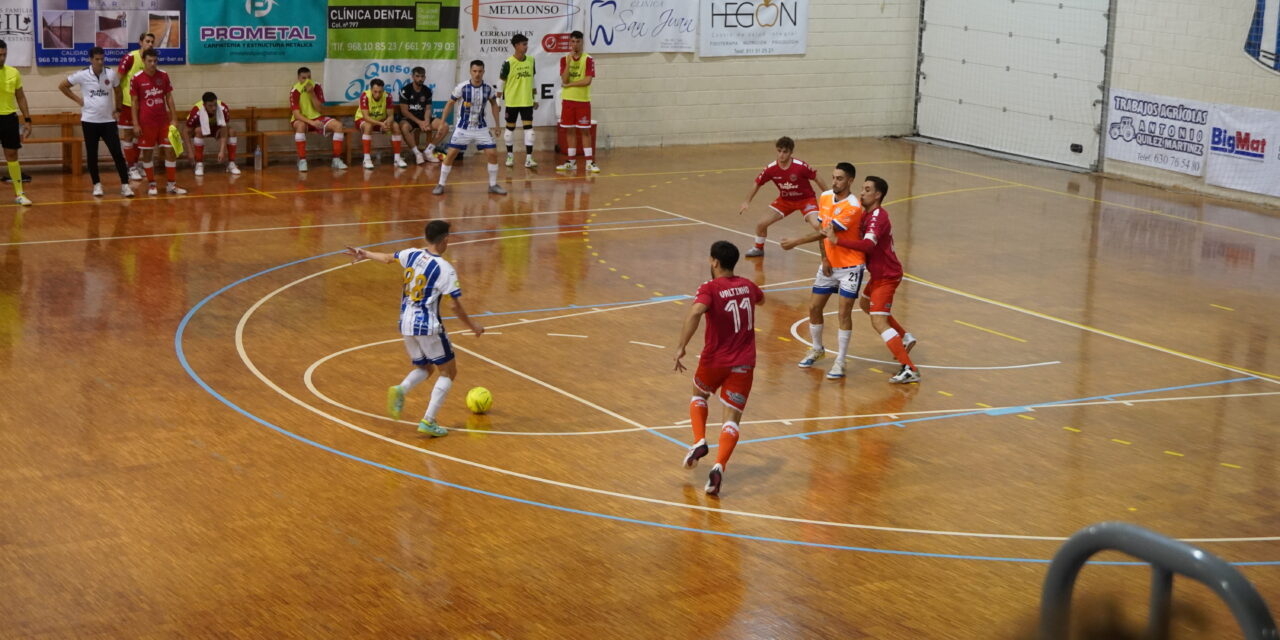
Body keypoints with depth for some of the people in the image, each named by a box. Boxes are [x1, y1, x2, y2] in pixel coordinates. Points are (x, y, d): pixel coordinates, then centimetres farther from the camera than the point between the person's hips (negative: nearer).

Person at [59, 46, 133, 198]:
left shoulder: (111, 74, -1)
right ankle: (97, 185, 16)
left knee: (117, 153, -6)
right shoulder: (82, 75, -6)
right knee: (91, 154, 5)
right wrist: (77, 99, -1)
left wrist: (117, 109, 11)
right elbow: (62, 86, 5)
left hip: (108, 120, 1)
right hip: (89, 121, -1)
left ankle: (125, 185, -3)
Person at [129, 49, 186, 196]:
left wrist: (174, 119, 4)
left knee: (171, 150, -1)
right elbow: (135, 102, -2)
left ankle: (171, 184, 6)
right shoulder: (137, 79, -5)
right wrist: (136, 124, -6)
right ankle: (151, 184, 14)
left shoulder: (163, 76, 4)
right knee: (147, 153, 3)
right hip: (146, 122, -3)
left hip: (164, 120, 3)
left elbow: (169, 98, 9)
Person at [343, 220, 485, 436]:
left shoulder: (412, 255, 1)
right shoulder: (445, 269, -15)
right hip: (428, 326, -6)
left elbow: (387, 258, 18)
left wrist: (364, 254, 35)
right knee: (448, 372, 8)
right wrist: (472, 326, 0)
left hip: (406, 324, 6)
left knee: (423, 368, 24)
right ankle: (428, 421, -4)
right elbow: (456, 306, -15)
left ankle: (401, 390, -9)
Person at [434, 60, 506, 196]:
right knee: (451, 154, -7)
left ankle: (493, 185, 11)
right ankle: (441, 185, 6)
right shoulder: (462, 88, -14)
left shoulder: (488, 89, -6)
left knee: (492, 154, -5)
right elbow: (450, 103, -3)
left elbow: (494, 104, 12)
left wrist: (497, 124, 11)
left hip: (481, 128, 2)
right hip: (463, 128, -2)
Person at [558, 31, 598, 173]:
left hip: (583, 100, -3)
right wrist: (569, 60, -15)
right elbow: (564, 80, -8)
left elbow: (587, 81, -14)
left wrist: (569, 84, -12)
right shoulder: (564, 59, 6)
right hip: (568, 100, 3)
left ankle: (589, 162, -1)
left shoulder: (588, 59, -4)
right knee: (570, 130, 6)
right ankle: (571, 162, 12)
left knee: (585, 131, -3)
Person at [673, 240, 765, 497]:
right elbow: (761, 300, 30)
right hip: (743, 364, 2)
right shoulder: (747, 286, 5)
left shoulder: (710, 288, -11)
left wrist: (681, 347, -30)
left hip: (714, 360, -2)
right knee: (731, 420, -1)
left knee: (699, 395, 29)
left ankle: (699, 442, 11)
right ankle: (719, 466, -21)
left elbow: (695, 313, -32)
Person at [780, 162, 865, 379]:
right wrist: (824, 258, -3)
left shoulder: (853, 207, -22)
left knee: (844, 313, -9)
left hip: (850, 266, -7)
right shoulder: (825, 197, 0)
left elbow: (828, 231, -26)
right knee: (814, 308, 9)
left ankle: (840, 362, -1)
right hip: (829, 264, 7)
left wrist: (796, 242, -27)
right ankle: (817, 349, 32)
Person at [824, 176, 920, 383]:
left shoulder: (878, 216, -23)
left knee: (878, 322, -17)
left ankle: (909, 369, -21)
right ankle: (906, 338, 40)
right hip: (879, 273, 11)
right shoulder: (869, 214, 10)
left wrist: (837, 239, -42)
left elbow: (867, 244, -38)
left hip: (886, 275, -11)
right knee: (867, 304, 31)